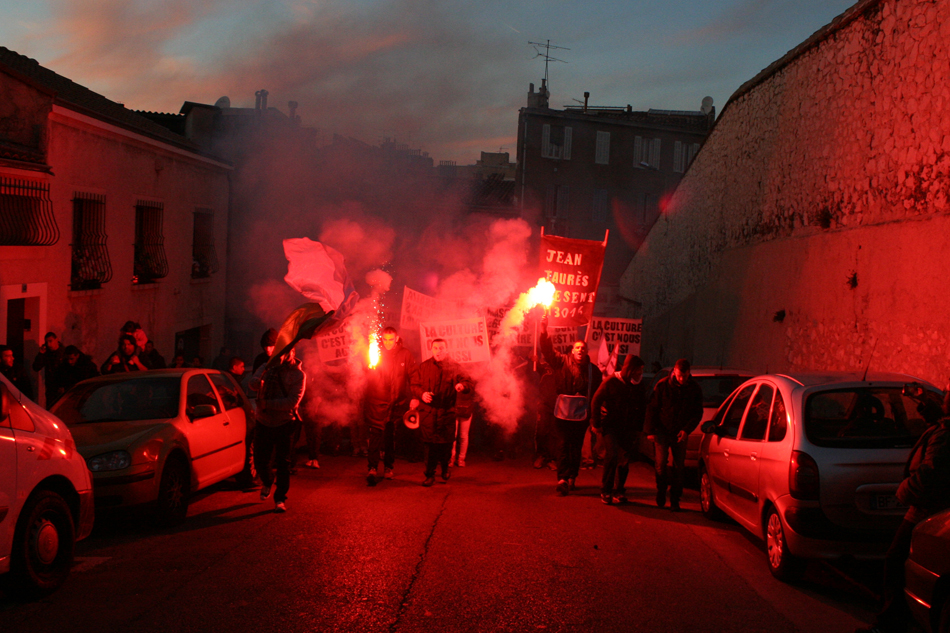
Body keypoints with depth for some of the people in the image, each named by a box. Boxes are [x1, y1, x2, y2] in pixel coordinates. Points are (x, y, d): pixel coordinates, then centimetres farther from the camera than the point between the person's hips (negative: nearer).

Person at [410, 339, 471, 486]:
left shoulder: (455, 367, 8)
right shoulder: (424, 367, 9)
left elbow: (469, 384, 7)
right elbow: (415, 385, 9)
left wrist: (462, 385, -17)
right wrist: (421, 394, -12)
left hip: (447, 412, 0)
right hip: (428, 412, 0)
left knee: (446, 444, 4)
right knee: (430, 444, -6)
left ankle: (445, 469, 30)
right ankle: (430, 475, 3)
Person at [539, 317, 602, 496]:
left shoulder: (593, 370, 6)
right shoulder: (563, 362, 3)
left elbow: (598, 394, 6)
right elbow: (548, 351, -8)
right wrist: (544, 332, -22)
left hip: (582, 414, 2)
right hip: (563, 412, -2)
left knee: (576, 447, 8)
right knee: (565, 445, -5)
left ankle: (571, 478, 18)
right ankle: (562, 479, -5)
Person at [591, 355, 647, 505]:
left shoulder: (639, 385, 3)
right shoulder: (611, 382, -9)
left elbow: (642, 408, 14)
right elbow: (596, 401, -2)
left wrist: (638, 428, 11)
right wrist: (596, 423, -3)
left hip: (628, 429, 4)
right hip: (610, 425, -4)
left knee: (625, 460, 4)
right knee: (613, 455, -18)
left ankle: (619, 491, 19)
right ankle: (605, 491, -5)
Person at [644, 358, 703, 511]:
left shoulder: (694, 388, -3)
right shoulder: (663, 385, -7)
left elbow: (697, 413, 3)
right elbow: (652, 408, -1)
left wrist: (686, 430, -10)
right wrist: (650, 430, -5)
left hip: (680, 434, 2)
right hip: (662, 431, -1)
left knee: (679, 467, 2)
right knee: (660, 464, -8)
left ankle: (675, 500, 10)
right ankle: (661, 493, 12)